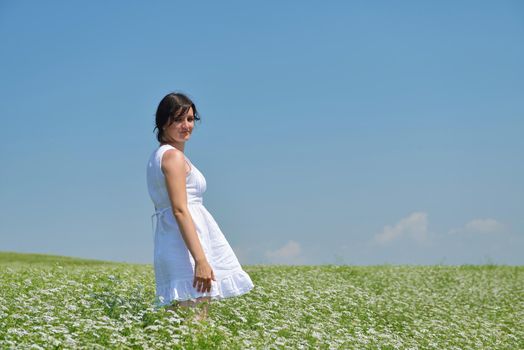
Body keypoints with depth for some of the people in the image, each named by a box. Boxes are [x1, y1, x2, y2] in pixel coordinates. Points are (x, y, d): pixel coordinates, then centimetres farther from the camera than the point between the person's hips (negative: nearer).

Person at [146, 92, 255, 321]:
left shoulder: (158, 155, 20)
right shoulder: (174, 156, -8)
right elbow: (180, 210, -18)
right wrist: (201, 260, -24)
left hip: (170, 245, 10)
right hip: (187, 246, -10)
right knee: (195, 320, -13)